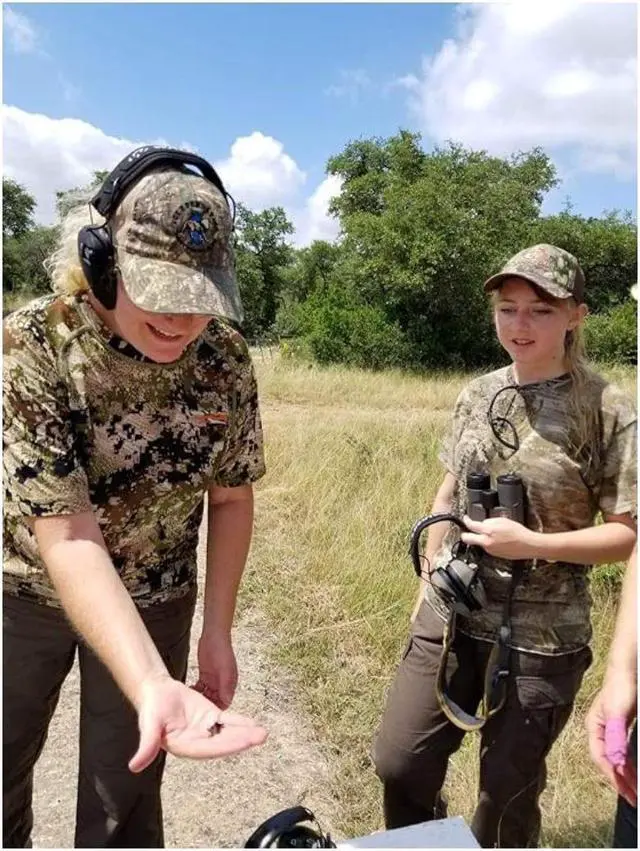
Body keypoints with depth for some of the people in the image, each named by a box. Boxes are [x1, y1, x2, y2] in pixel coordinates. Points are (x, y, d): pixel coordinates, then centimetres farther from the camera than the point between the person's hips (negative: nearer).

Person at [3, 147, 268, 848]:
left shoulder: (224, 356, -16)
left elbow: (230, 496, -5)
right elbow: (66, 536, -32)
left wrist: (217, 632, -6)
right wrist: (154, 687, -43)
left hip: (154, 600, 2)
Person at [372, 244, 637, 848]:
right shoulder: (477, 395, 2)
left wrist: (532, 543, -22)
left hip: (541, 639, -4)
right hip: (448, 618, 5)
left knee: (508, 789, 16)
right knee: (398, 761, 13)